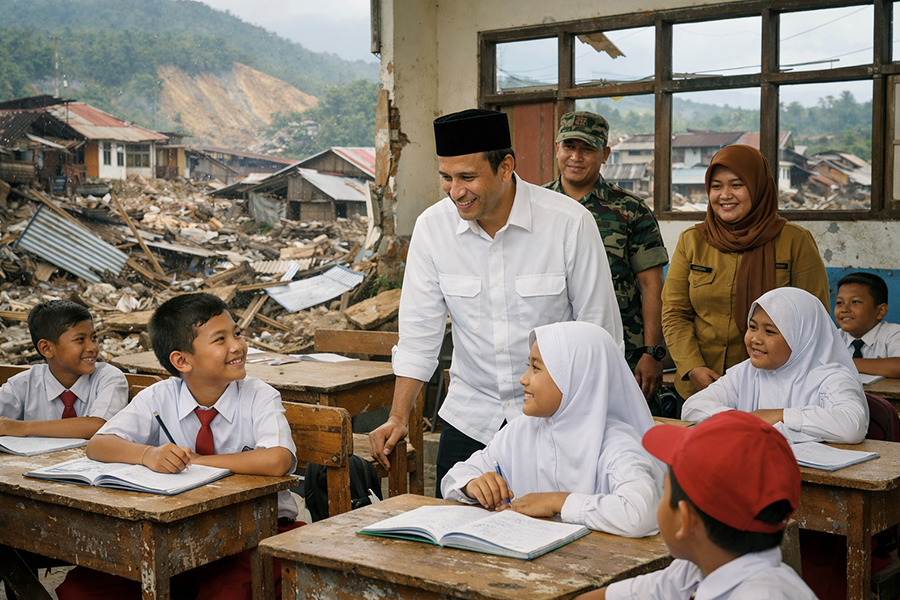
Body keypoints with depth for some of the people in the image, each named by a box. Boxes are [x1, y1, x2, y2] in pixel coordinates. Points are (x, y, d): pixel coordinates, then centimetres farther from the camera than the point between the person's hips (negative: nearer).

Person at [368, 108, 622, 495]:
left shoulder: (570, 223, -14)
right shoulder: (432, 227, -6)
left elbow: (600, 330, -6)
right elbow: (420, 333, 0)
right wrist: (399, 417, -6)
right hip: (468, 417, 2)